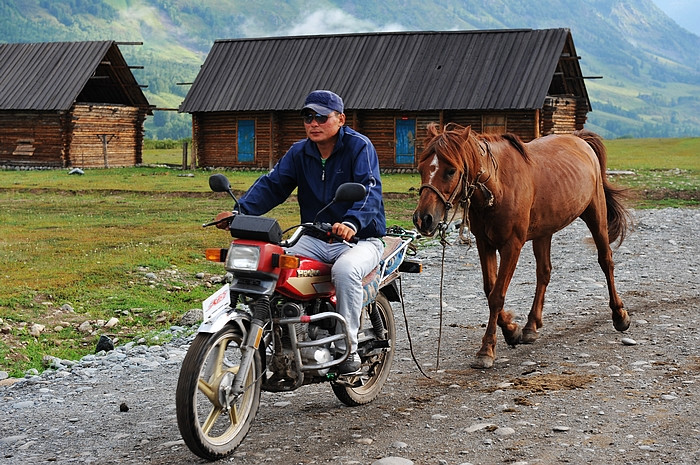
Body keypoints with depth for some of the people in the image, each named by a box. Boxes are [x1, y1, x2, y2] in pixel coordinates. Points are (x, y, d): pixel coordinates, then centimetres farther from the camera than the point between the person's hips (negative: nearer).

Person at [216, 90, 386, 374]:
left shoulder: (359, 147, -9)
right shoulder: (299, 153, 10)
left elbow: (369, 191, -23)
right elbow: (272, 185, 0)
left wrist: (352, 222, -44)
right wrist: (240, 211, -18)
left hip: (360, 238, -6)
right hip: (315, 239, 6)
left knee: (345, 270, -37)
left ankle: (348, 349, -22)